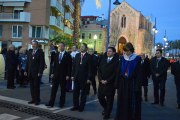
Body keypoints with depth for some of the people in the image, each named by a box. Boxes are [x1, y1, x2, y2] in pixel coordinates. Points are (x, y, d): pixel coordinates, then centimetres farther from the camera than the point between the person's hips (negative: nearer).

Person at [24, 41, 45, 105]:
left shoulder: (40, 52, -4)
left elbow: (42, 63, -8)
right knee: (32, 86, 9)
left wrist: (40, 72, -15)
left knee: (36, 86, 0)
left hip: (36, 73, -5)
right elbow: (27, 62, 15)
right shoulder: (29, 52, 14)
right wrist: (26, 70, 8)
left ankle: (37, 100, 9)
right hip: (30, 73, 6)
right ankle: (33, 99, 18)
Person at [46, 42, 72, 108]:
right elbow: (55, 65, 14)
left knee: (63, 90, 6)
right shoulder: (56, 54, 12)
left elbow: (69, 66, -7)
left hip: (63, 75, -4)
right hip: (56, 75, 4)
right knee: (53, 89, 4)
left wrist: (68, 75, -12)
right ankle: (51, 102, 8)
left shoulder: (67, 55, -4)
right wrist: (53, 73, 8)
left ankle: (61, 103, 17)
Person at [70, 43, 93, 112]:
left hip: (84, 78, -5)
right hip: (76, 77, 5)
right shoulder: (77, 55, 10)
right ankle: (76, 106, 20)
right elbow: (74, 66, 11)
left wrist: (89, 78, -12)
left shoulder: (89, 57, -5)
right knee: (75, 92, 8)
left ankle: (81, 107, 17)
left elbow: (90, 69, -7)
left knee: (83, 93, 6)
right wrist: (72, 75, 5)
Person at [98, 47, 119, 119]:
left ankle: (107, 114, 18)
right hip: (102, 83, 5)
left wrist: (107, 81, -15)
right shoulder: (103, 61, 14)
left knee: (109, 99, 4)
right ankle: (106, 108, 34)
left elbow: (115, 73, -12)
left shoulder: (116, 62, -5)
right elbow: (99, 71, 9)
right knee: (100, 97, 8)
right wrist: (101, 80, -6)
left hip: (110, 84, -5)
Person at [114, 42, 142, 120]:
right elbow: (119, 71, 7)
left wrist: (138, 86, -13)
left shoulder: (137, 59, -5)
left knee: (132, 103, 4)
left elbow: (139, 73, -8)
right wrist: (117, 83, 1)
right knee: (122, 102, 8)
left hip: (132, 83, -3)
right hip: (122, 83, 4)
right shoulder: (122, 58, 6)